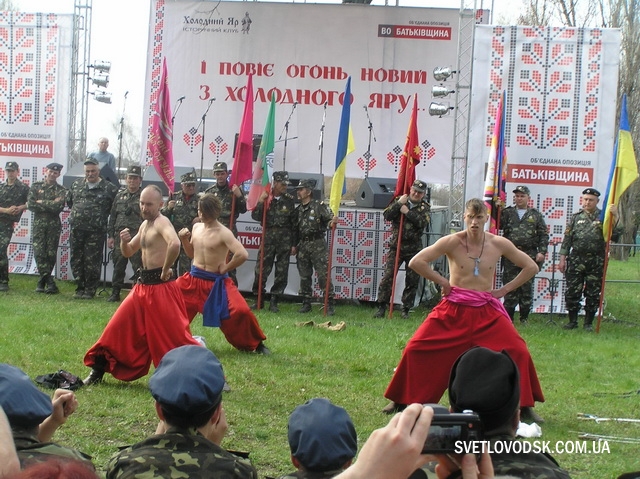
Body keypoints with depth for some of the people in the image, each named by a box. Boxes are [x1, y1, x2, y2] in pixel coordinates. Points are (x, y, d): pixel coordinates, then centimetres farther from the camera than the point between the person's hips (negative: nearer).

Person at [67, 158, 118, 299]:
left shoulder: (109, 188, -2)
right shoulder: (76, 185, 11)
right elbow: (68, 200, 24)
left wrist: (102, 214, 0)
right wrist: (75, 213, 16)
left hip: (96, 231, -4)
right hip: (77, 230, 4)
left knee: (92, 261, -2)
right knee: (76, 260, 7)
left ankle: (90, 290, 8)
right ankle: (80, 288, 18)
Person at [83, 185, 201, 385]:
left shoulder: (161, 222, -14)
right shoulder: (145, 225, 15)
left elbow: (175, 243, -36)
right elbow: (128, 252, 23)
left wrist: (165, 270, -23)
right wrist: (124, 241, 1)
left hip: (161, 287, -9)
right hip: (143, 286, 9)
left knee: (176, 335, -10)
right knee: (119, 328, 13)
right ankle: (98, 370, 26)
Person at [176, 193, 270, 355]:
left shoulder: (223, 233, -16)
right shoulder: (196, 227, 5)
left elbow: (242, 255, -28)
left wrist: (225, 269, -15)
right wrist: (184, 240, 0)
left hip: (216, 282, -6)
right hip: (193, 279, 6)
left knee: (240, 311, -19)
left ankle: (255, 344, 2)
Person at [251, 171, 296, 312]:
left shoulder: (289, 201, 6)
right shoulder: (265, 198, 3)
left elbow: (294, 223, 5)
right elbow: (256, 216, -3)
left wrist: (294, 244, 2)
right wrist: (260, 201, -15)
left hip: (285, 238, 1)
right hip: (268, 237, -1)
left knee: (281, 272, 1)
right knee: (261, 269, -3)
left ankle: (274, 302, 9)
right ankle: (259, 300, 11)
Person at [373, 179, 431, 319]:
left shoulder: (425, 208, 5)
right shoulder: (399, 201, 6)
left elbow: (423, 222, -15)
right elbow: (387, 215, -8)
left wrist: (407, 211, -17)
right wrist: (399, 203, -16)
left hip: (414, 249, 1)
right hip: (396, 246, -1)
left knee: (412, 281, 3)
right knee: (387, 276, -7)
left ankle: (406, 309, 15)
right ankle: (381, 307, 0)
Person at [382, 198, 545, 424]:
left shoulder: (499, 244, -3)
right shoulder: (453, 242, -10)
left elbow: (531, 267, 7)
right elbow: (416, 262, -12)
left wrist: (504, 289, 0)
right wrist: (443, 282, -9)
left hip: (487, 312, 1)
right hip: (453, 311, -1)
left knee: (518, 352, -12)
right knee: (416, 349, -7)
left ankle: (525, 406, 5)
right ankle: (402, 401, 13)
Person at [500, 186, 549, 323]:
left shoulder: (536, 215, 10)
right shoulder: (507, 213, 11)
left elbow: (544, 235, 8)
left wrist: (542, 251, -3)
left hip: (529, 255, 0)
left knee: (527, 288, 3)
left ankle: (524, 318, 11)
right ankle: (508, 318, 7)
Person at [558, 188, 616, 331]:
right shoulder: (576, 218, 9)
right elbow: (567, 240, 9)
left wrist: (615, 216, -19)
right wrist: (562, 259, 4)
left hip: (596, 262, -1)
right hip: (576, 260, 1)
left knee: (593, 294, 3)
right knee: (572, 292, 2)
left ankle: (589, 323, 13)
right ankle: (572, 321, 14)